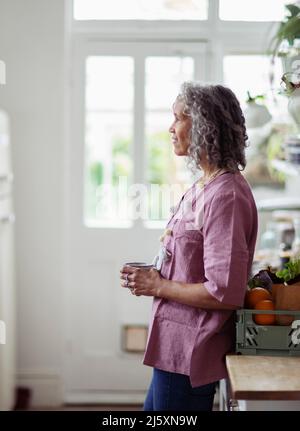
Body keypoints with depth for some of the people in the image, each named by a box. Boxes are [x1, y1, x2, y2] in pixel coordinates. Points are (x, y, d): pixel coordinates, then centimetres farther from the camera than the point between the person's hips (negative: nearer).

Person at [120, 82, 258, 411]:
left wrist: (159, 287, -15)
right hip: (177, 347, 10)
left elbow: (225, 292, -25)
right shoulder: (203, 187, 9)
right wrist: (150, 277, 5)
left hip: (191, 353, -10)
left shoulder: (226, 195, -21)